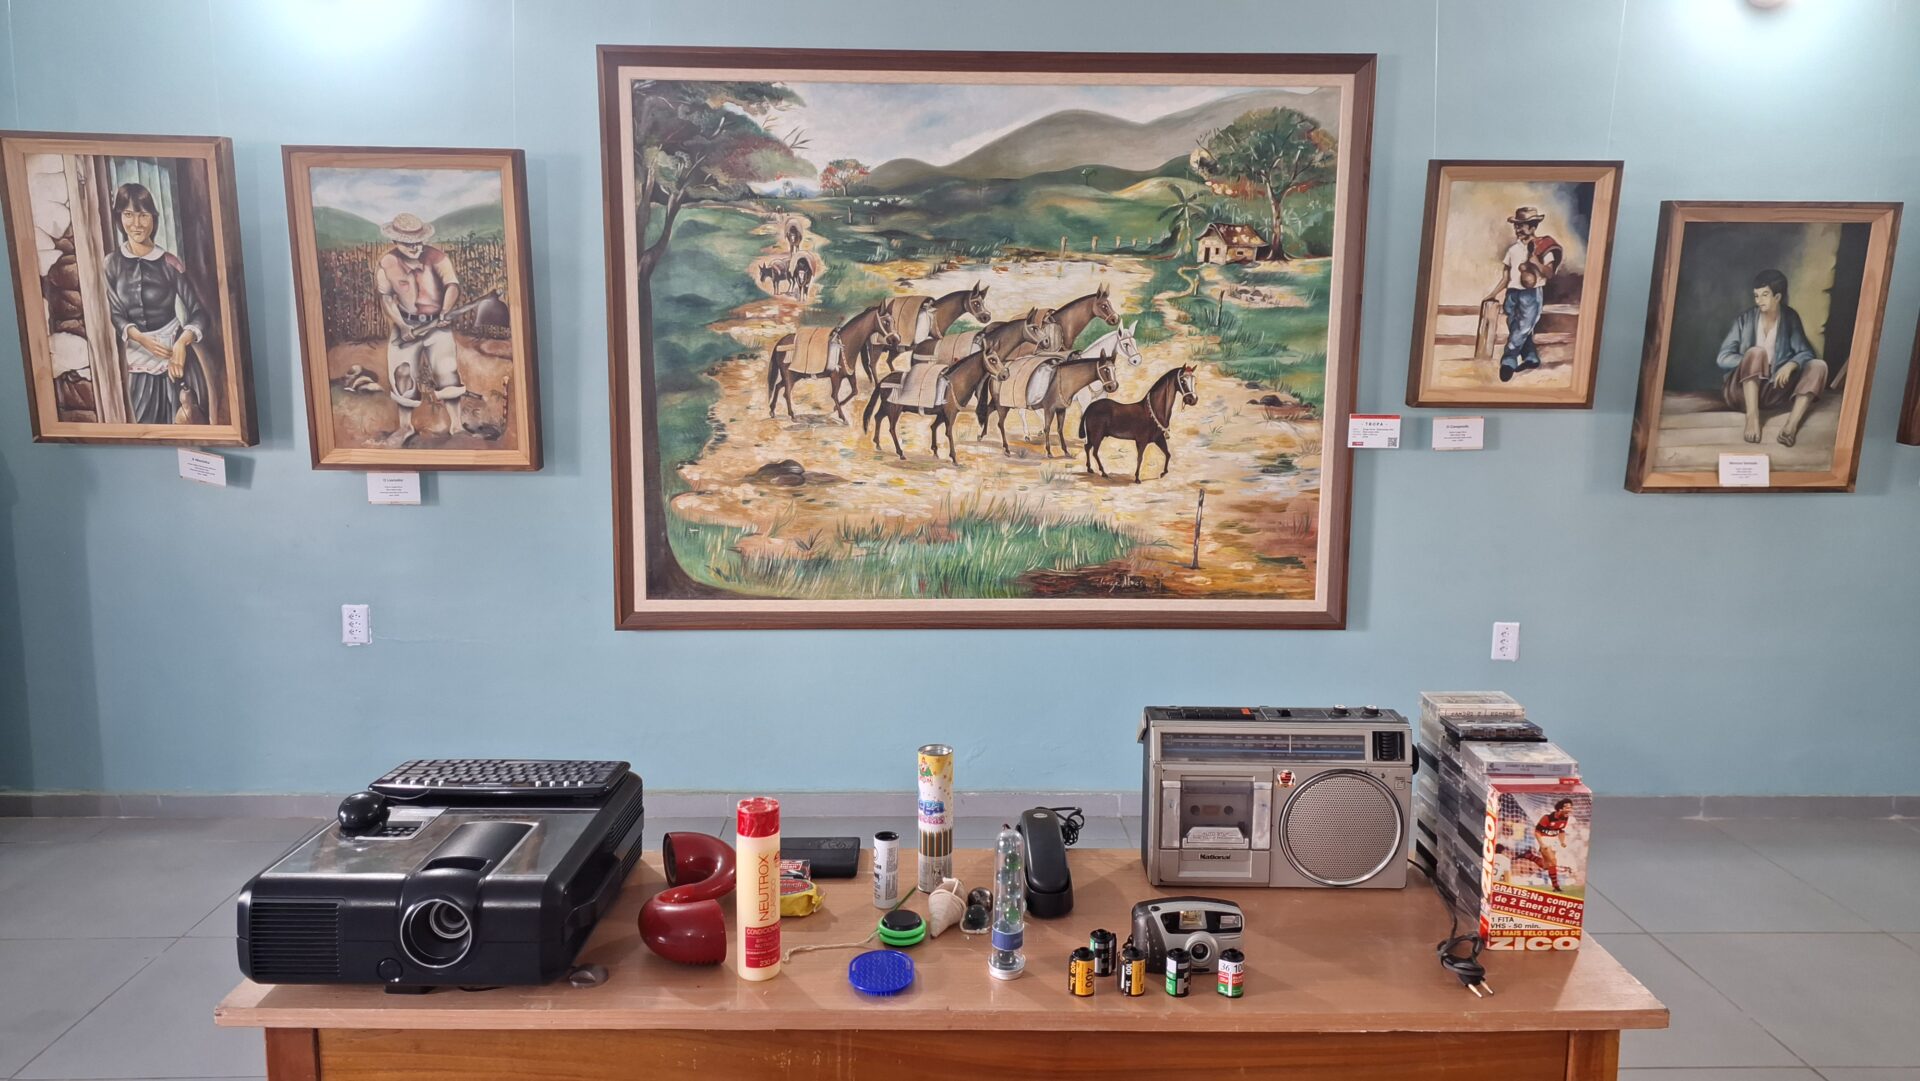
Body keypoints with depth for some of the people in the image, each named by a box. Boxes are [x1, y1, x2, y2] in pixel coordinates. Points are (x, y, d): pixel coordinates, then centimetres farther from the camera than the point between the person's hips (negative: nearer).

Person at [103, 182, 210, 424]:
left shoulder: (170, 263, -2)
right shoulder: (112, 264, 2)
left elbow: (198, 312, -3)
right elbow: (114, 315, 2)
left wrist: (182, 342, -22)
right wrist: (142, 339, -17)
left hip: (175, 353, -1)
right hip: (138, 361, 2)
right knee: (146, 424, 5)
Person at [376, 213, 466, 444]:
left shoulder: (435, 257, -12)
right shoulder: (387, 265, -6)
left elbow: (452, 285, -20)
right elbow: (386, 299, -2)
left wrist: (445, 311, -35)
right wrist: (402, 326, -11)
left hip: (437, 323, -2)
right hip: (407, 324, 2)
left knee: (446, 371, -13)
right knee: (403, 375, 5)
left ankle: (455, 424, -2)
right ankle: (405, 426, 23)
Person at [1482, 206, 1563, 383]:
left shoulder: (1543, 247, -3)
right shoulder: (1513, 249, 8)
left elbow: (1549, 273, -12)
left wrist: (1534, 259, -23)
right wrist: (1491, 296, 7)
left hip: (1532, 295, -5)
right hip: (1512, 294, 5)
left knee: (1522, 329, -12)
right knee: (1518, 330, 9)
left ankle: (1508, 362, -14)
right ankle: (1531, 358, 24)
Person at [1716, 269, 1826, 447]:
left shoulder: (1790, 318, 9)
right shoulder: (1744, 319, 4)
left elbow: (1806, 352, 1)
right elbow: (1724, 359, -2)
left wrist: (1790, 365, -21)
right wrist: (1752, 362, -17)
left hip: (1773, 390, 3)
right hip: (1742, 391, -2)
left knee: (1818, 365, -17)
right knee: (1756, 352, -28)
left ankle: (1791, 425, -39)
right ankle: (1752, 418, -41)